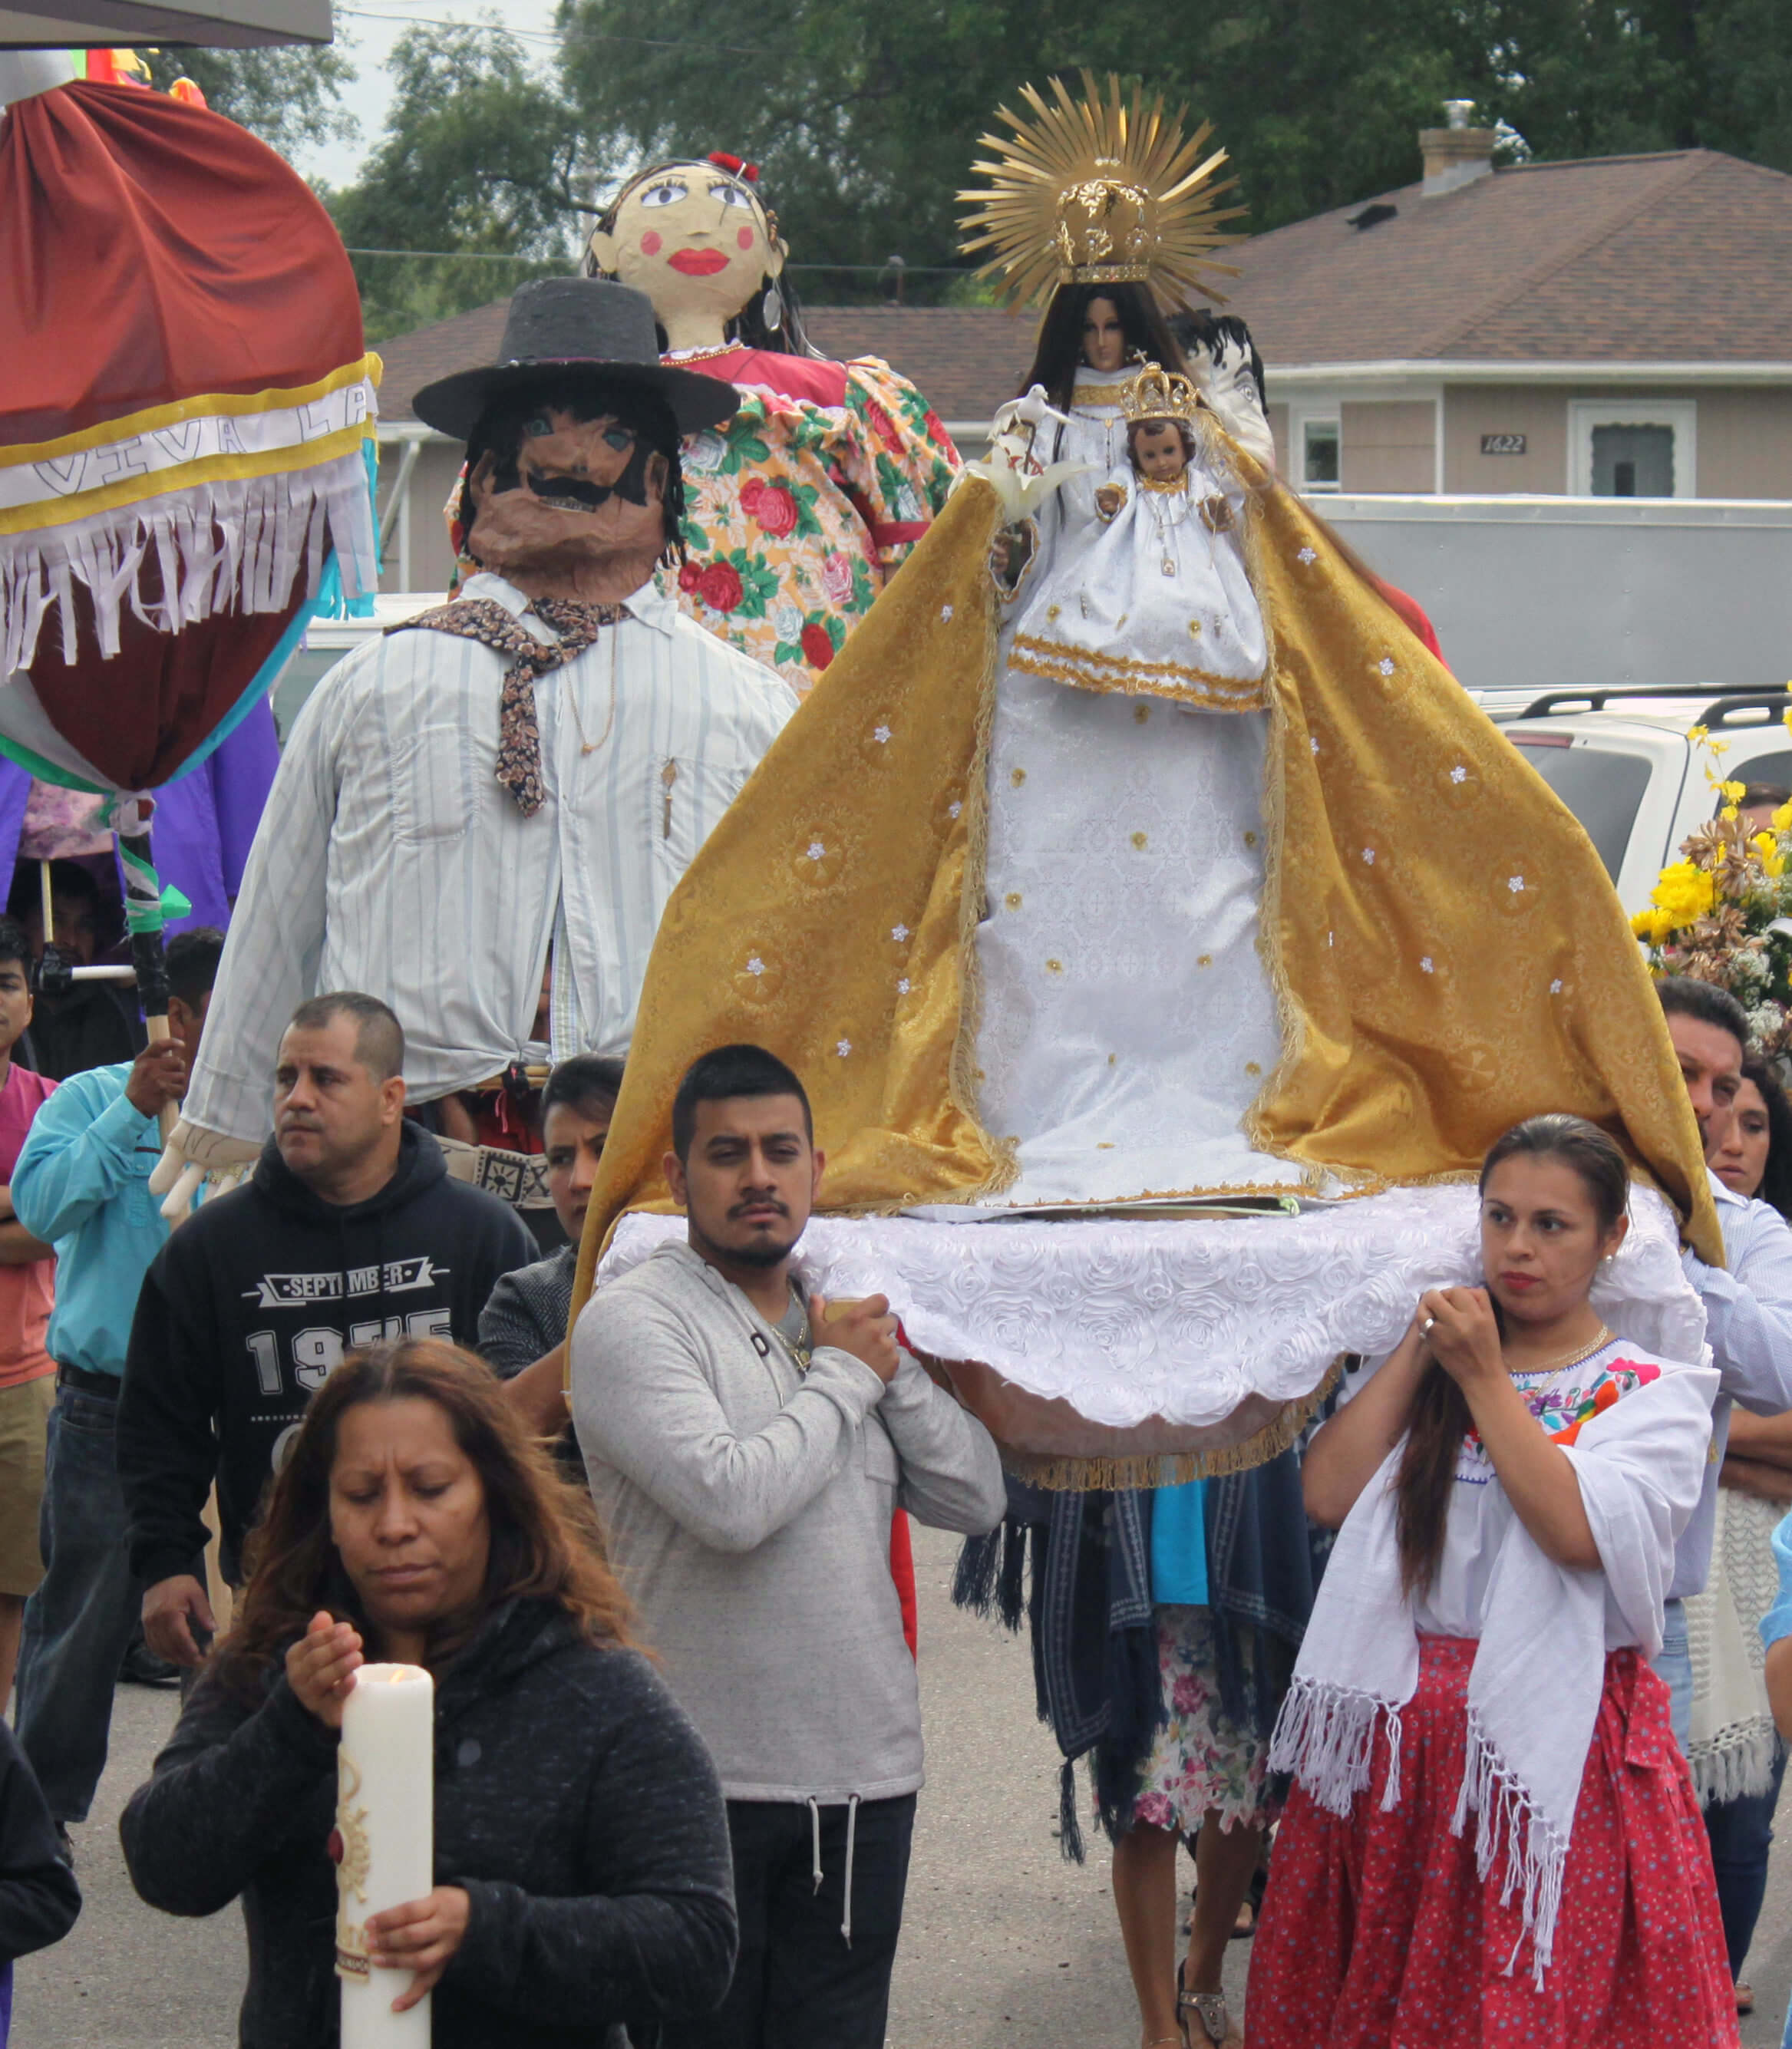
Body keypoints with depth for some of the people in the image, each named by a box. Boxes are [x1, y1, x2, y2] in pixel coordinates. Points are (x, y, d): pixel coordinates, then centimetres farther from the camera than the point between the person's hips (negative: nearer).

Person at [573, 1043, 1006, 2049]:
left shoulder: (846, 1314, 14)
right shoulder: (634, 1320, -8)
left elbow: (976, 1498, 10)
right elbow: (731, 1499, -21)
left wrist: (896, 1365, -3)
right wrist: (845, 1376, -8)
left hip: (866, 1774, 6)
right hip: (705, 1778, -6)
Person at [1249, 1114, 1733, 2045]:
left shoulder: (1654, 1392, 0)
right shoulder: (1424, 1372, 12)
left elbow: (1577, 1531, -17)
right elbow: (1328, 1494, -3)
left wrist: (1486, 1380, -12)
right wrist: (1417, 1351, -2)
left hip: (1560, 1746, -3)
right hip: (1398, 1740, 4)